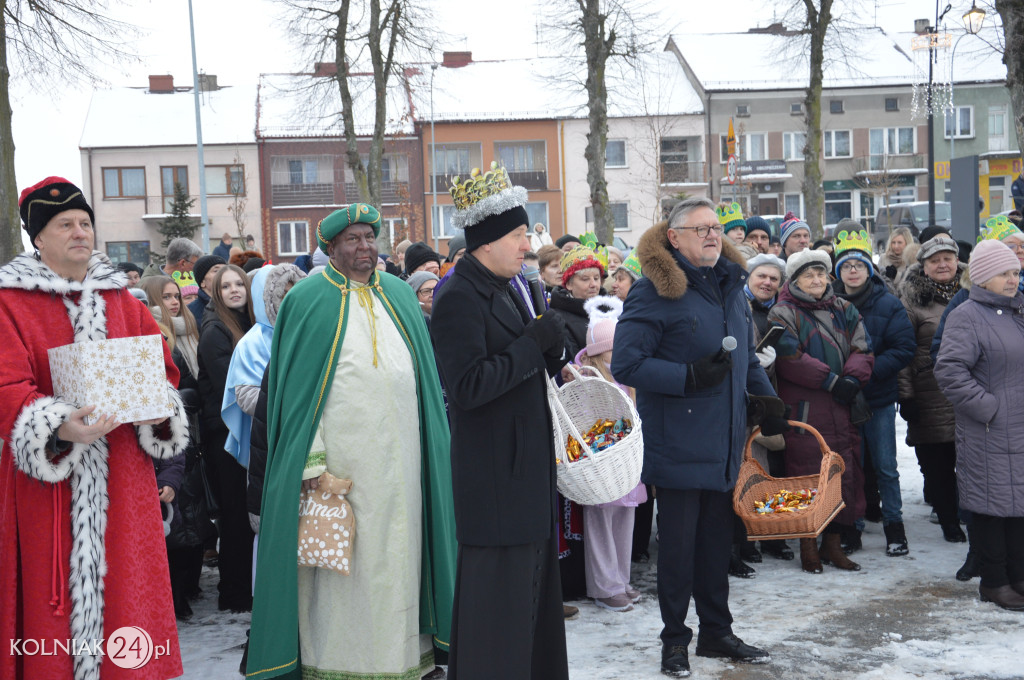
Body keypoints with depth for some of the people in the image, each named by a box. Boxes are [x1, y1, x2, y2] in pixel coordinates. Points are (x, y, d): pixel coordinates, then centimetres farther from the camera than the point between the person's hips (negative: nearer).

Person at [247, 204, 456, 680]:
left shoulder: (400, 296, 13)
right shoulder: (309, 298, 0)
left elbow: (423, 375, 16)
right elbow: (297, 384, -5)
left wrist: (431, 446, 11)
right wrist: (310, 460, -13)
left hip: (398, 455, 4)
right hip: (340, 455, -4)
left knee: (396, 550, 8)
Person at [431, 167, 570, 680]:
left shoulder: (506, 291, 13)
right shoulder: (458, 298, -15)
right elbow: (467, 386, -24)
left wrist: (553, 347, -1)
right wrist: (532, 344, -19)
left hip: (526, 468, 10)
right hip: (493, 477, -9)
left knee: (532, 581, 17)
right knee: (499, 594, -2)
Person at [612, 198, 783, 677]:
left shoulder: (731, 286, 12)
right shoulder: (655, 291, -12)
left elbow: (747, 358, 24)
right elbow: (626, 364, -17)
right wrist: (689, 376, -22)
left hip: (724, 441, 7)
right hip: (678, 444, -6)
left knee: (717, 539, 15)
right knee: (678, 543, 3)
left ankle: (716, 631, 29)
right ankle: (674, 639, 19)